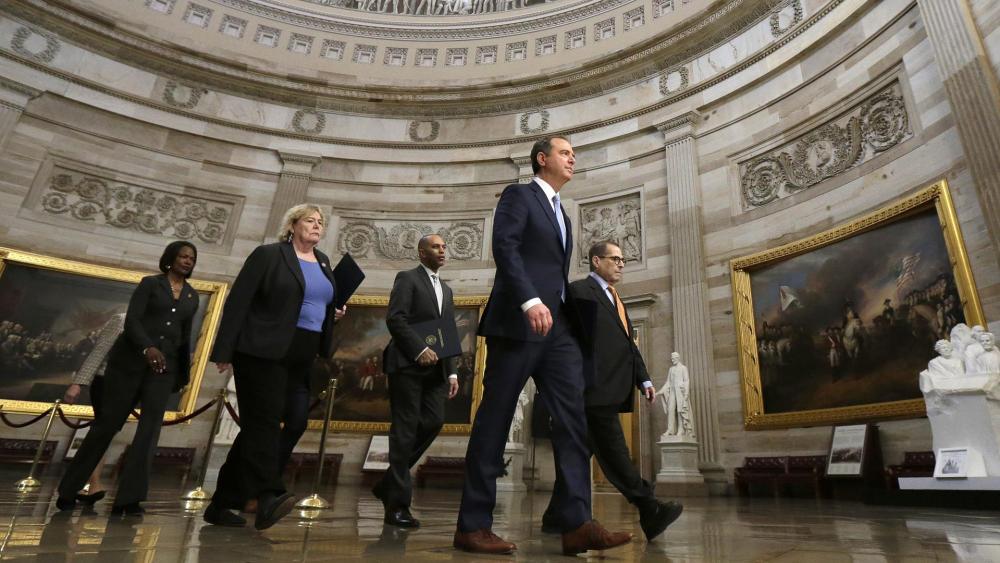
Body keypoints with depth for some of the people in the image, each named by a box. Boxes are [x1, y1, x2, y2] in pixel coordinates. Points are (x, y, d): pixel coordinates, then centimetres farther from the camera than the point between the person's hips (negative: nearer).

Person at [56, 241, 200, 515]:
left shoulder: (193, 297, 14)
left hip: (165, 366, 3)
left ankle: (128, 499, -10)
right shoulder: (150, 283, 3)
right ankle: (68, 491, 20)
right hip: (130, 359, -3)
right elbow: (131, 320, -9)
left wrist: (184, 372, 17)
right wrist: (148, 348, -26)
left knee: (150, 427, -10)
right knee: (107, 423, 2)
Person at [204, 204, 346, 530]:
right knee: (265, 421, -11)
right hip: (263, 353, -7)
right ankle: (268, 497, -14)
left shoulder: (323, 263, 17)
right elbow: (238, 302, -8)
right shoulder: (268, 255, -3)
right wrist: (224, 351, -13)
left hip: (301, 360, 7)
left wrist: (334, 313, 5)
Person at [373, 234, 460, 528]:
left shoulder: (446, 289, 23)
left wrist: (452, 371, 12)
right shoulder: (407, 278, 2)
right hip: (407, 364, -6)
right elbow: (395, 318, -10)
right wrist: (419, 349, -19)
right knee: (405, 430, -5)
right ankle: (398, 504, 4)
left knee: (433, 421, -3)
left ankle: (389, 483, 14)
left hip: (435, 369, 7)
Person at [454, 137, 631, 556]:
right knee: (494, 421, -4)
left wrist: (566, 314, 15)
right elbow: (504, 247, -13)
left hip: (558, 326, 8)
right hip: (519, 322, -8)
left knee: (573, 420, -3)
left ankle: (576, 524, -3)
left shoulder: (561, 213, 27)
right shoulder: (518, 195, 3)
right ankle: (472, 526, 5)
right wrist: (530, 301, -25)